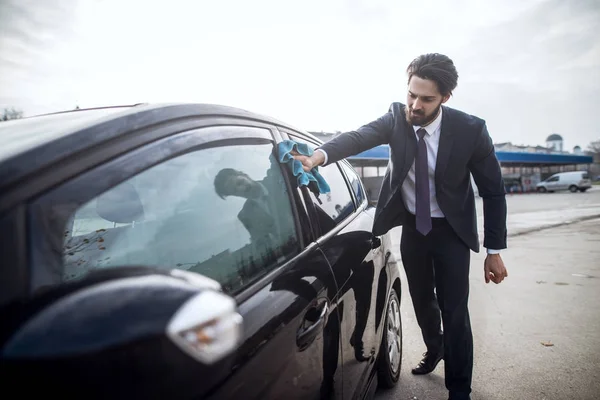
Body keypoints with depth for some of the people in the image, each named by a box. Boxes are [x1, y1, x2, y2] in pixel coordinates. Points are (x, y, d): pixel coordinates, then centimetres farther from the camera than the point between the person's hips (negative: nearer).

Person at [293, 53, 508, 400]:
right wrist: (319, 155, -51)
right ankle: (435, 349, 50)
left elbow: (493, 191, -12)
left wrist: (494, 251, -12)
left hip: (451, 230, -3)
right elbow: (360, 136, -31)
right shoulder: (397, 117, -13)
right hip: (412, 226, 3)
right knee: (422, 300, 20)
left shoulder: (470, 130, -19)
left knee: (454, 311, -2)